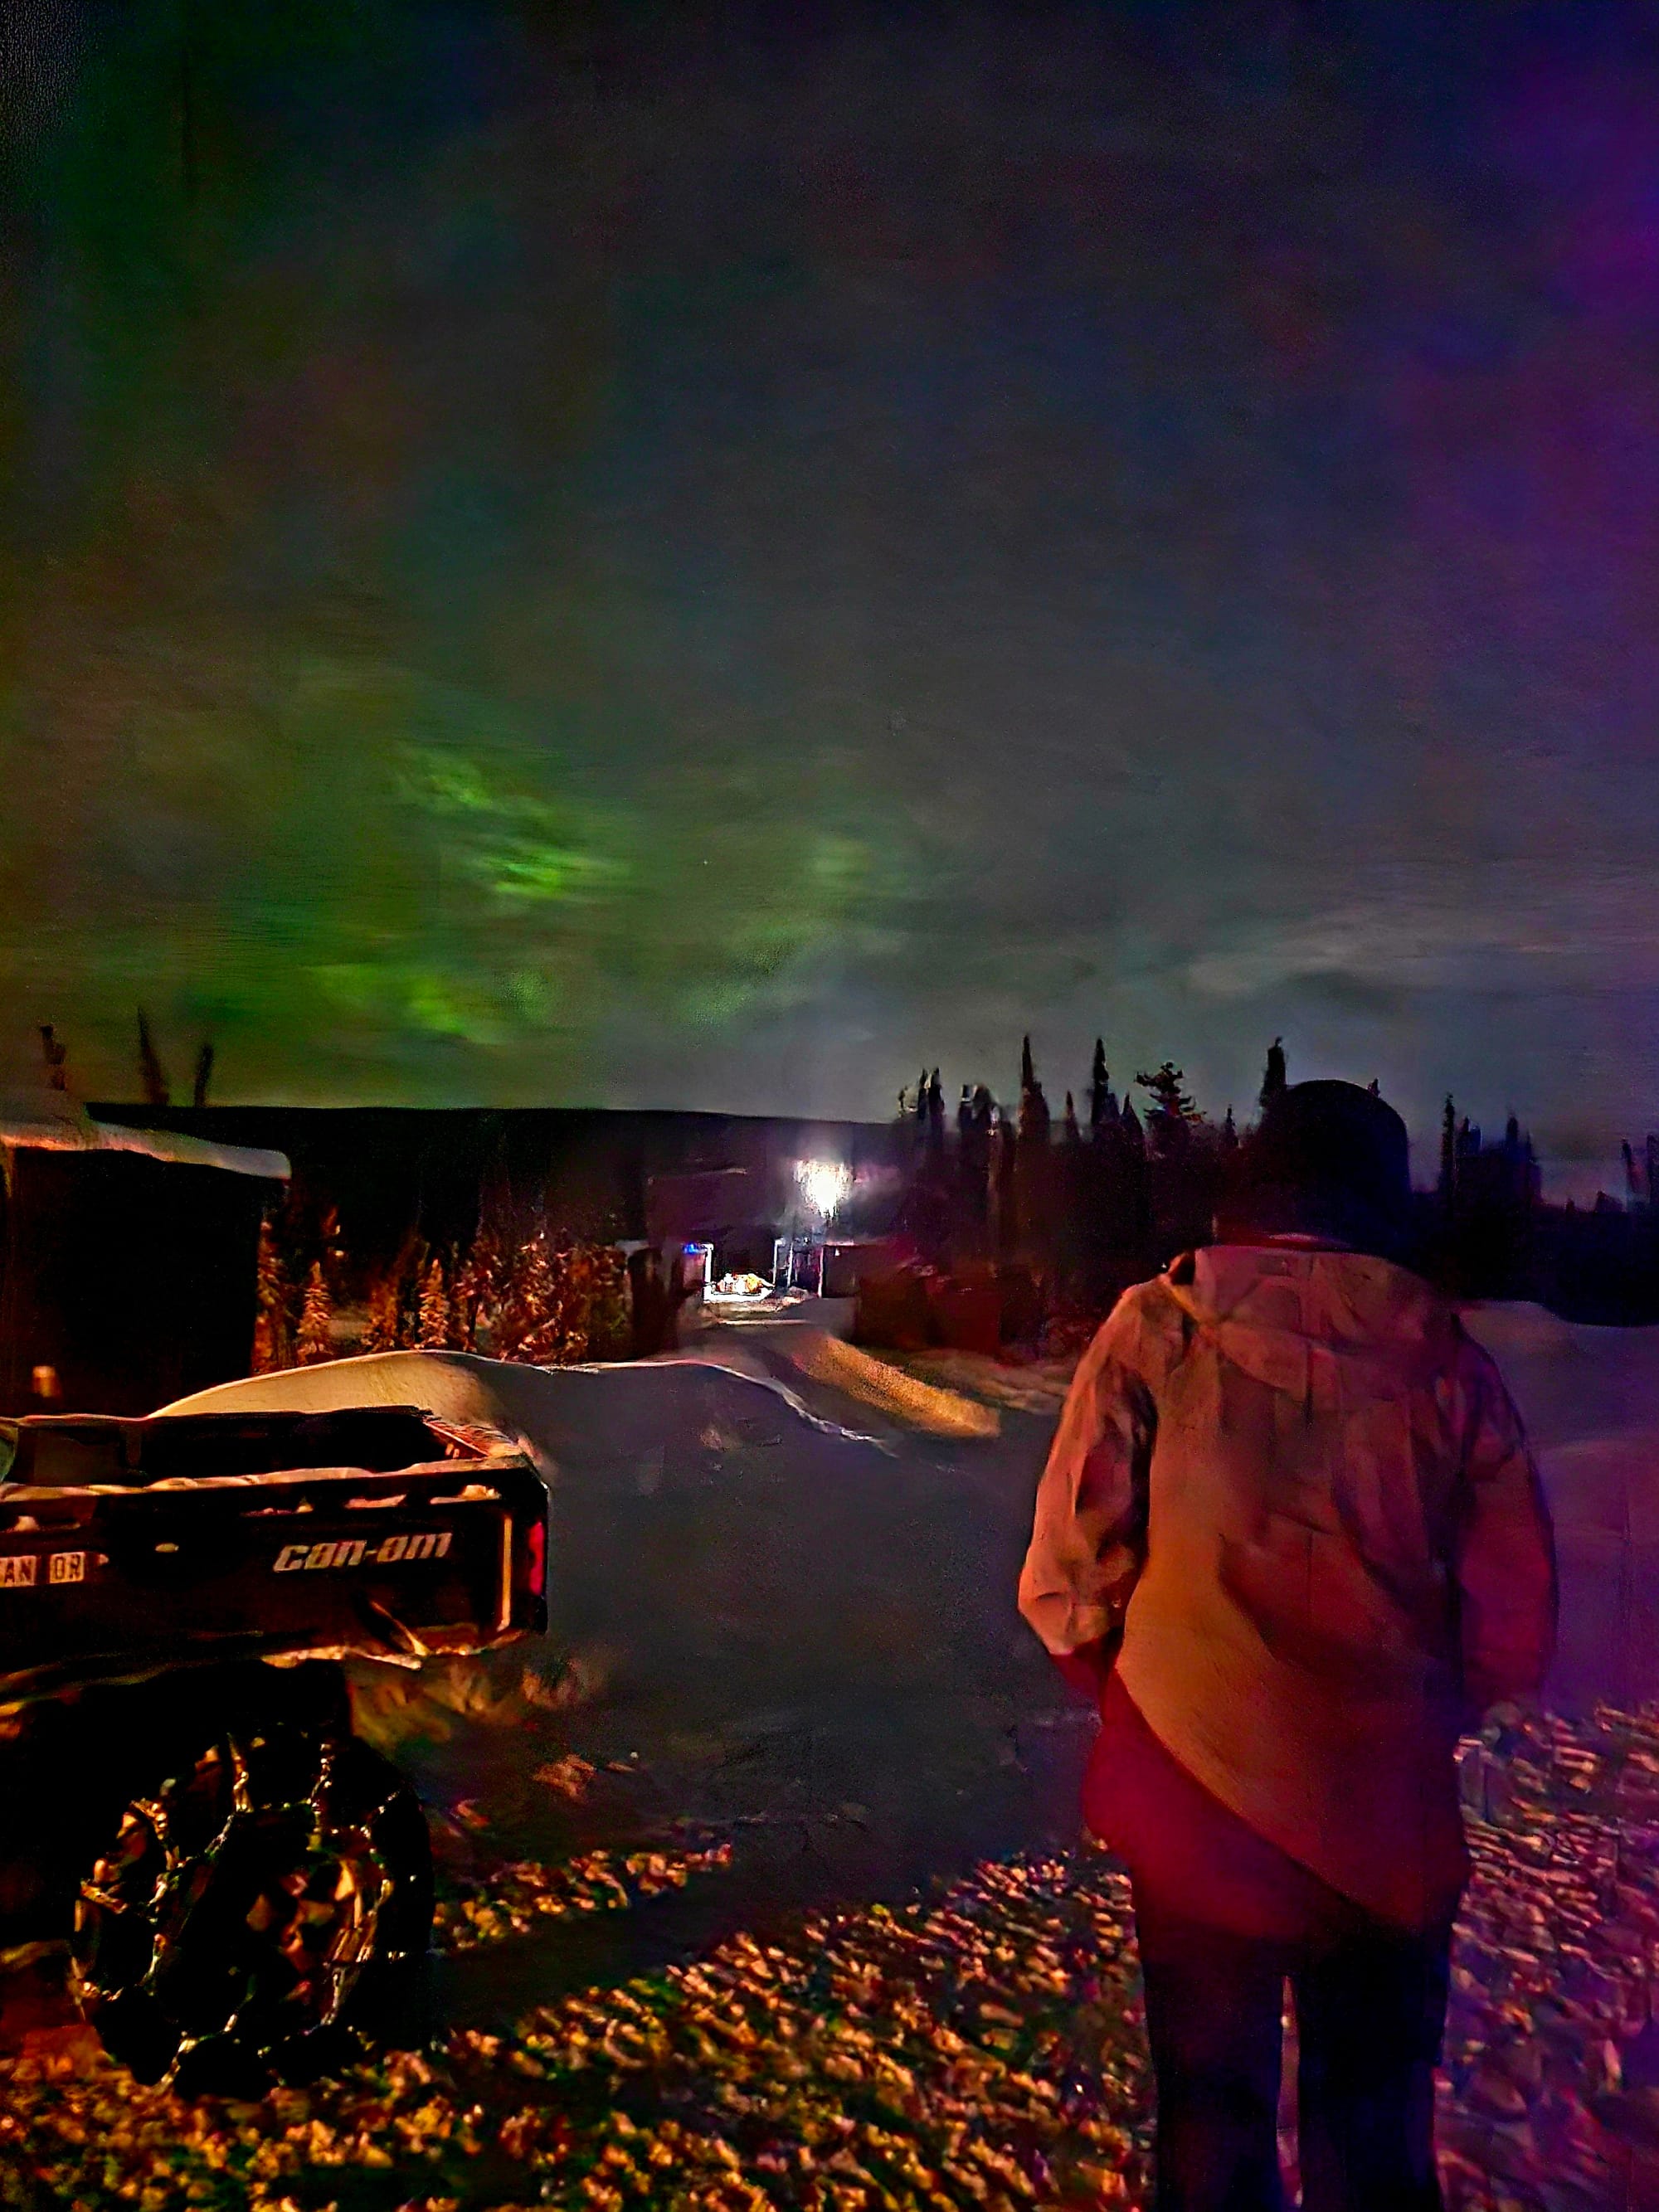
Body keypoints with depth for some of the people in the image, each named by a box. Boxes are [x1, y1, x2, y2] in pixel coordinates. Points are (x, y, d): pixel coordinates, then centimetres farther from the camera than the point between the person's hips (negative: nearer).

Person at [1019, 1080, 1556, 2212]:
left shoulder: (1157, 1326, -12)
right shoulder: (1449, 1359, -7)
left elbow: (1068, 1581, -13)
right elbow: (1514, 1630, -3)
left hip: (1198, 1803, -1)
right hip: (1390, 1823, 2)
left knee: (1214, 2118, 21)